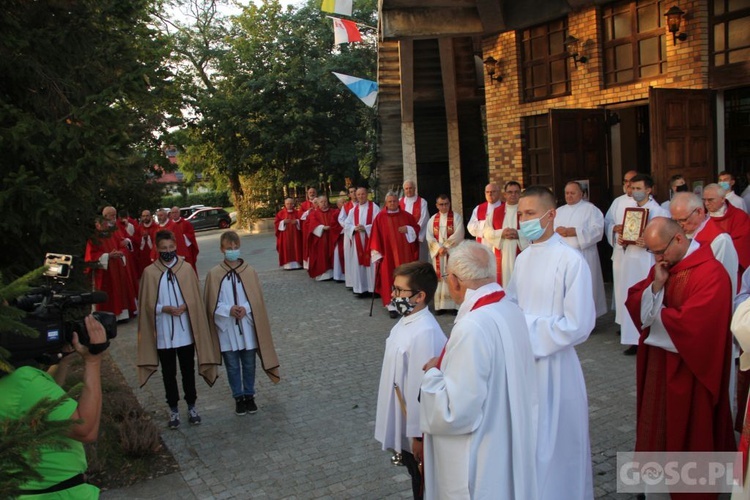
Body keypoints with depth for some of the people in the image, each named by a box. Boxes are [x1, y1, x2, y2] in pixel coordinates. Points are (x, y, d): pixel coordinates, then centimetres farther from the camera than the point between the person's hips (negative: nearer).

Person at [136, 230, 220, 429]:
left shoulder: (187, 268, -3)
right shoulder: (150, 272, -5)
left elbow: (195, 299, 2)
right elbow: (147, 304, -2)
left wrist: (185, 307, -17)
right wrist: (165, 309, -17)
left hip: (185, 330, 0)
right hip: (163, 332, 0)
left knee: (188, 370, 12)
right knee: (169, 373, 11)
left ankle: (191, 406, 27)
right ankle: (173, 409, 25)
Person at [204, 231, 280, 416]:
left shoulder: (250, 272, -4)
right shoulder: (214, 274, -6)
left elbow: (258, 300, -1)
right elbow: (212, 304, -3)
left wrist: (245, 309, -18)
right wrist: (229, 310, -18)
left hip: (247, 327, 1)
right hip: (227, 329, -1)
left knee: (249, 365, 13)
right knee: (232, 366, 11)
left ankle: (249, 395, 30)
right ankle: (238, 398, 27)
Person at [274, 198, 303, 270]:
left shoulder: (297, 213, 9)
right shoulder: (280, 213, 3)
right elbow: (276, 223, -1)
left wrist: (297, 222, -13)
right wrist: (283, 222, -17)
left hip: (295, 234, 2)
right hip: (285, 235, -2)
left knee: (296, 248, 0)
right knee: (287, 249, -5)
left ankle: (297, 263, 4)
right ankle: (288, 265, -4)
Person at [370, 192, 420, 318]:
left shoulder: (406, 216, 8)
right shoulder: (380, 217, 0)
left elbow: (417, 228, 12)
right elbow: (375, 236, -2)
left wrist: (407, 229, -9)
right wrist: (377, 253, -7)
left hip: (404, 253, 3)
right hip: (387, 253, -3)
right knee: (389, 278, -5)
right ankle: (391, 305, -4)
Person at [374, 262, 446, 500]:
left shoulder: (424, 333, -29)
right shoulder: (407, 321, 1)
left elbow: (422, 387, -26)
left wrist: (418, 434, -20)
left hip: (417, 427, -9)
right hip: (404, 422, 9)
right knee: (416, 477, 26)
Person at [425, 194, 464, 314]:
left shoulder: (456, 217, 1)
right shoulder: (432, 220, 10)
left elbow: (458, 234, -10)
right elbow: (429, 237, 2)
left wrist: (446, 247, -14)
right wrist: (439, 248, -12)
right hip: (438, 253, 3)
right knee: (439, 278, 3)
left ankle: (454, 304, -1)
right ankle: (440, 305, 7)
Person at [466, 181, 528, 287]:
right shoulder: (497, 211, 9)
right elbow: (487, 231, 3)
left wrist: (518, 234, -22)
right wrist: (501, 233, -13)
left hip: (521, 253, -2)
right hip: (502, 254, 2)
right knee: (504, 281, 3)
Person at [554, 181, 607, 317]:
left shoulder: (590, 209, 3)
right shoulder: (559, 211, 18)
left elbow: (597, 229, -11)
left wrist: (573, 231, -16)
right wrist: (557, 231, -16)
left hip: (582, 257, -4)